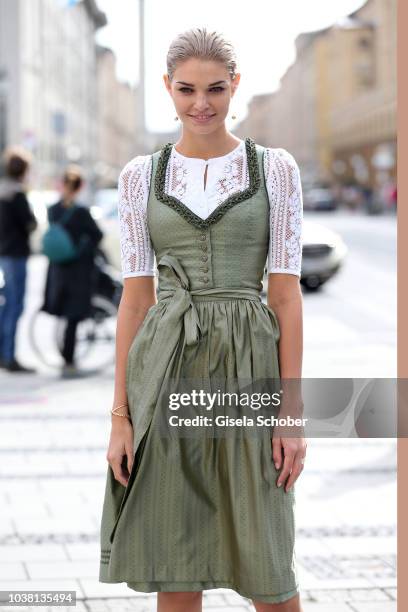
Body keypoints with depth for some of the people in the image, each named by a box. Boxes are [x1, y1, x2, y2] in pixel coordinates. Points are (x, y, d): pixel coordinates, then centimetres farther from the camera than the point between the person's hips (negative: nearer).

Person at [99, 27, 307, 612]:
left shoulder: (275, 168, 2)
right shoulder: (141, 175, 6)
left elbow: (286, 293, 0)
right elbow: (135, 296, 6)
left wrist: (292, 411, -6)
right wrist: (120, 414, 0)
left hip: (248, 366, -1)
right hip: (165, 368, 2)